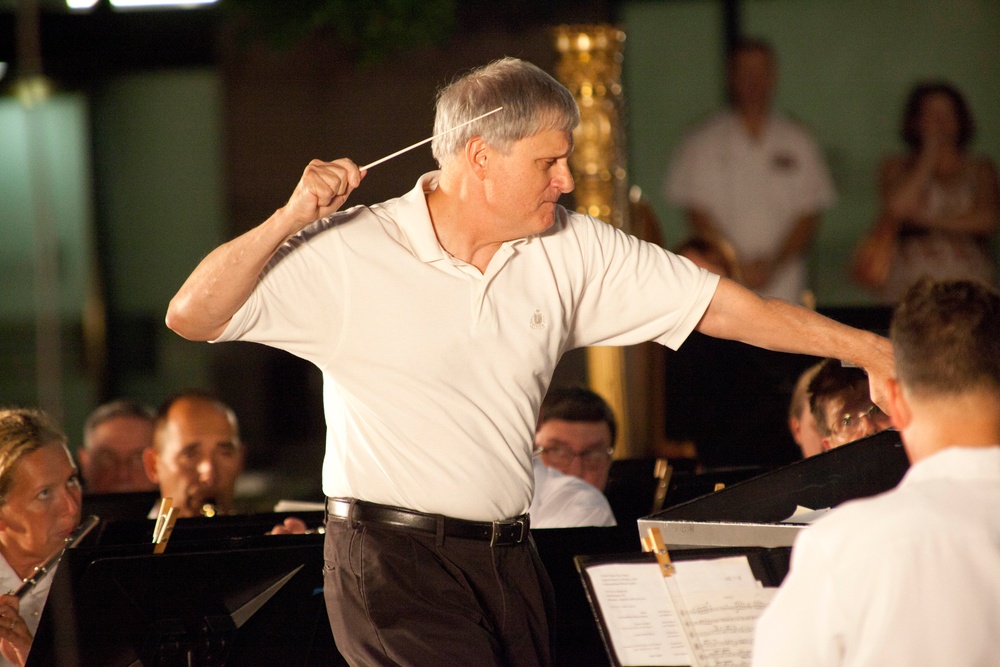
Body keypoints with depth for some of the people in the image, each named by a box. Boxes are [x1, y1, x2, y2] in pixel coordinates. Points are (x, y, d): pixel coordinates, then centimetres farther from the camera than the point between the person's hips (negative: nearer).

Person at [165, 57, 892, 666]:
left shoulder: (572, 249, 6)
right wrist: (292, 219, -20)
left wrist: (866, 350, 8)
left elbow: (717, 305, 10)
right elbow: (192, 315, -10)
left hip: (509, 555, 6)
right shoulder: (349, 254, -7)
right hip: (396, 560, -6)